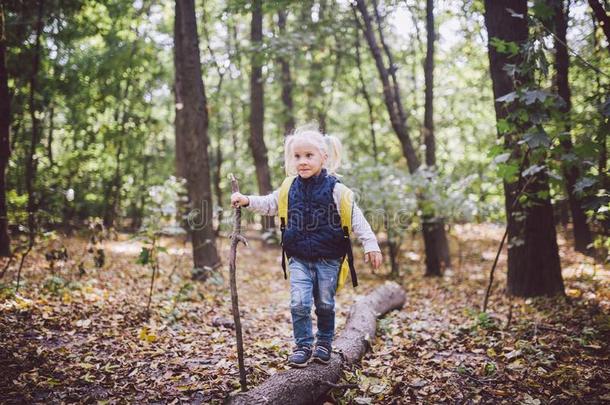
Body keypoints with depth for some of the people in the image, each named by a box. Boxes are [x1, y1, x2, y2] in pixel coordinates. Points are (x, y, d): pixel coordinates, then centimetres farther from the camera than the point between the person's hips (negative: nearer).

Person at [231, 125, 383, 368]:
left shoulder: (334, 189, -9)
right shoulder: (289, 188, 1)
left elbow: (355, 218, -7)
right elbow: (269, 204, 12)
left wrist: (370, 244, -12)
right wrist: (246, 201, -4)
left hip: (328, 259, -2)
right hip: (299, 259, 2)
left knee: (325, 304, 11)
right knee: (299, 303, -7)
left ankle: (324, 343, 30)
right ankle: (303, 345, 8)